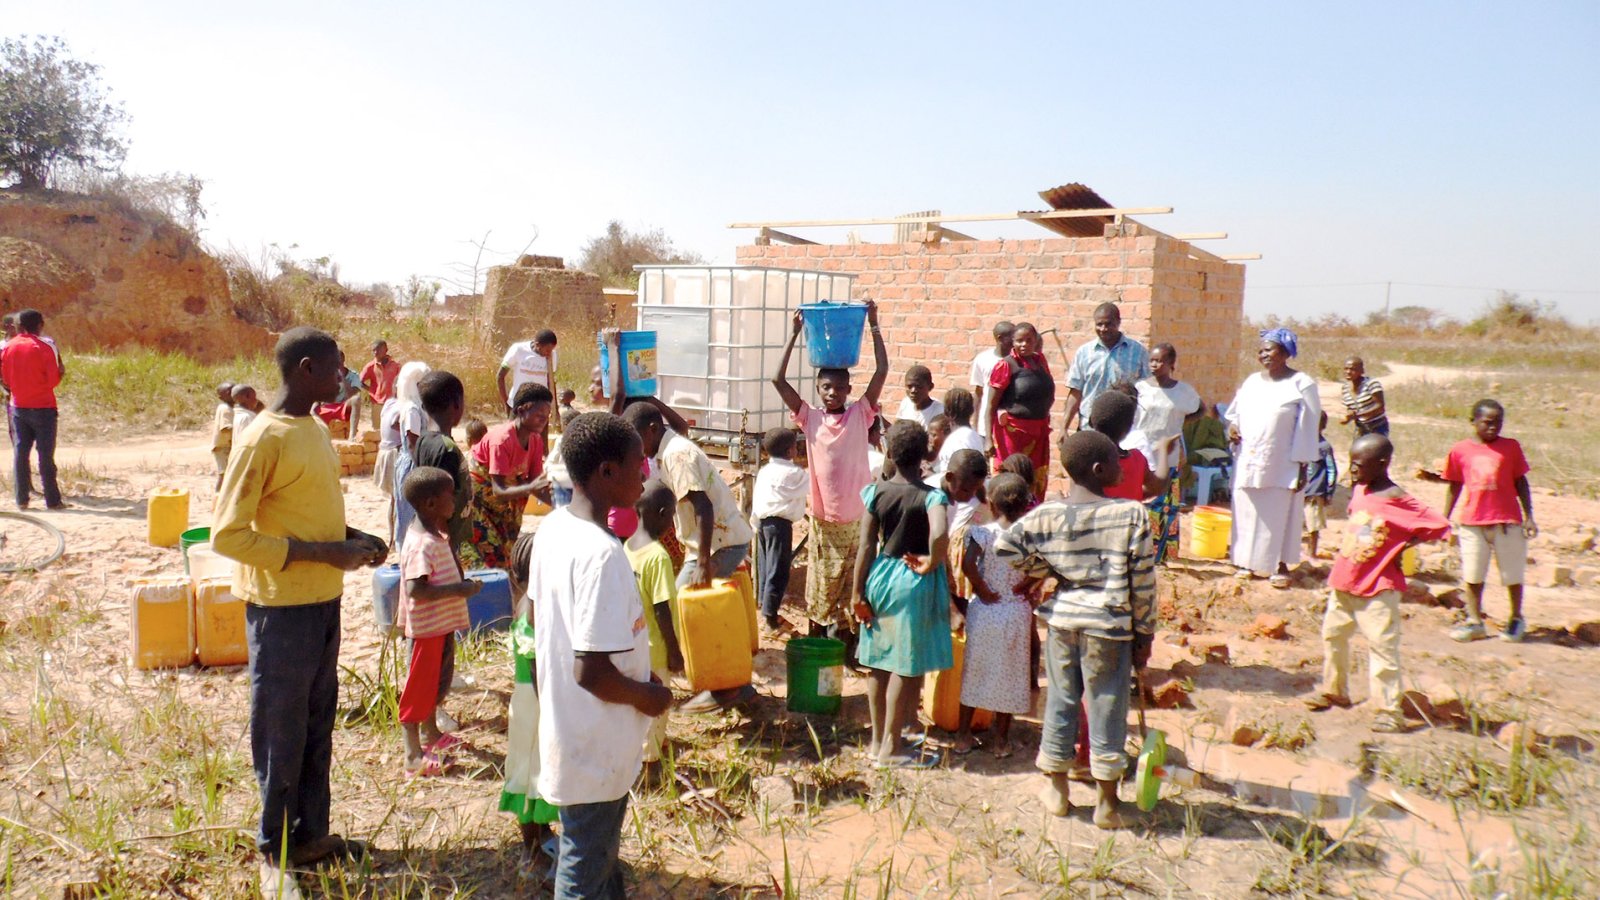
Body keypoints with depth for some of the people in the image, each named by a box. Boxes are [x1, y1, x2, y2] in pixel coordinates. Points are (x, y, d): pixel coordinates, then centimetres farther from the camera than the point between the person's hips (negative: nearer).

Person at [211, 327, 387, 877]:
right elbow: (227, 535, -21)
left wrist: (354, 539, 3)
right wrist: (322, 552, -22)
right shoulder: (262, 440, -18)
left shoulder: (317, 428, 8)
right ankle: (276, 850, 24)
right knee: (281, 734, 6)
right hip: (281, 608, -8)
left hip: (324, 601, 8)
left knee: (318, 726, 18)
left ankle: (311, 834, 33)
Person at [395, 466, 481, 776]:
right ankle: (413, 757, 10)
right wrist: (458, 590, -29)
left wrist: (462, 585, 6)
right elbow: (415, 590, -31)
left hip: (443, 622, 10)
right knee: (419, 687, 0)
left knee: (439, 679, 24)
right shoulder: (422, 543, -25)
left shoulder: (437, 533, 6)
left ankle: (430, 733, 42)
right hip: (426, 625, -10)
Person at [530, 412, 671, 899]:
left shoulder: (552, 527, -1)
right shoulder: (602, 553, -29)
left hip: (563, 727, 9)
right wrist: (648, 697, -11)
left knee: (598, 849, 26)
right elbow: (592, 672, -30)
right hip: (596, 749, -8)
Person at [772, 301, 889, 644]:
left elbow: (882, 372, -10)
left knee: (851, 588, 11)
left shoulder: (860, 415, -3)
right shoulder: (810, 418, -2)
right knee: (819, 587, 12)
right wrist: (795, 334, -9)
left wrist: (873, 325, -11)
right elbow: (778, 380, -8)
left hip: (856, 519, 0)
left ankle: (846, 644, 25)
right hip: (822, 519, 0)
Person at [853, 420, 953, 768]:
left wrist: (858, 593, 2)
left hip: (880, 577, 4)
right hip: (914, 582, -4)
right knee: (906, 666, 4)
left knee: (878, 661, 15)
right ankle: (891, 748, 9)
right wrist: (931, 564, -14)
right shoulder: (931, 496, -13)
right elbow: (939, 535, -33)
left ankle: (878, 739, 27)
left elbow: (866, 547, -3)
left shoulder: (876, 492, -3)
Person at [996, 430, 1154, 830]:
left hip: (1062, 619, 3)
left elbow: (1005, 544, -9)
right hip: (1110, 625, -3)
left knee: (1060, 702, 16)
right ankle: (1107, 803, 22)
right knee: (1106, 708, 10)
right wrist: (1145, 632, 1)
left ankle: (1056, 790, 31)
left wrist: (1047, 569, 6)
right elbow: (1143, 581, -9)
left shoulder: (1047, 514, -6)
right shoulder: (1132, 514, -13)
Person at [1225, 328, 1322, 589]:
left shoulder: (1302, 384, -6)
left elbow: (1307, 428, -7)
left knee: (1280, 515, 2)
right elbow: (1235, 412, 21)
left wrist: (1303, 467, -10)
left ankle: (1281, 564, 14)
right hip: (1248, 464, 5)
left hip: (1282, 468, -5)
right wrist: (1232, 426, -2)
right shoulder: (1252, 381, 10)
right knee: (1248, 513, 9)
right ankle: (1250, 562, 20)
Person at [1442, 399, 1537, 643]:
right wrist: (1444, 520, 8)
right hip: (1472, 522, 1)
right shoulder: (1460, 451, 1)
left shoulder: (1511, 446, 1)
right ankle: (1474, 621, 15)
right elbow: (1454, 487, 8)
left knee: (1512, 574, 9)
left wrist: (1529, 517, 2)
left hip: (1508, 521, 0)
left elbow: (1520, 482, 6)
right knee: (1472, 575, 5)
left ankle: (1516, 619, 25)